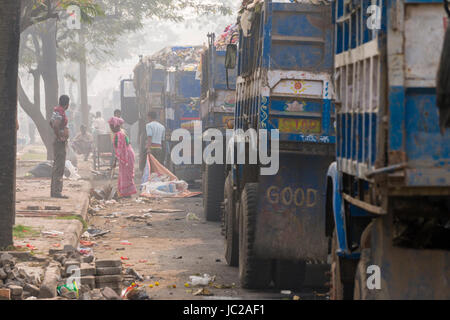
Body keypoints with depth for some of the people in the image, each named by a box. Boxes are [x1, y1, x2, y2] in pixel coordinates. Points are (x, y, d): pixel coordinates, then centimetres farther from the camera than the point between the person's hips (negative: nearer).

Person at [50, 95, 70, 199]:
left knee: (56, 167, 14)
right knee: (59, 167, -11)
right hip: (60, 142, -10)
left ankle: (54, 191, 19)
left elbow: (51, 122, 30)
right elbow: (55, 125, -33)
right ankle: (57, 191, -13)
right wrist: (59, 136, -22)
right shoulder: (60, 113, -18)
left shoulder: (56, 111, 14)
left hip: (58, 143, 10)